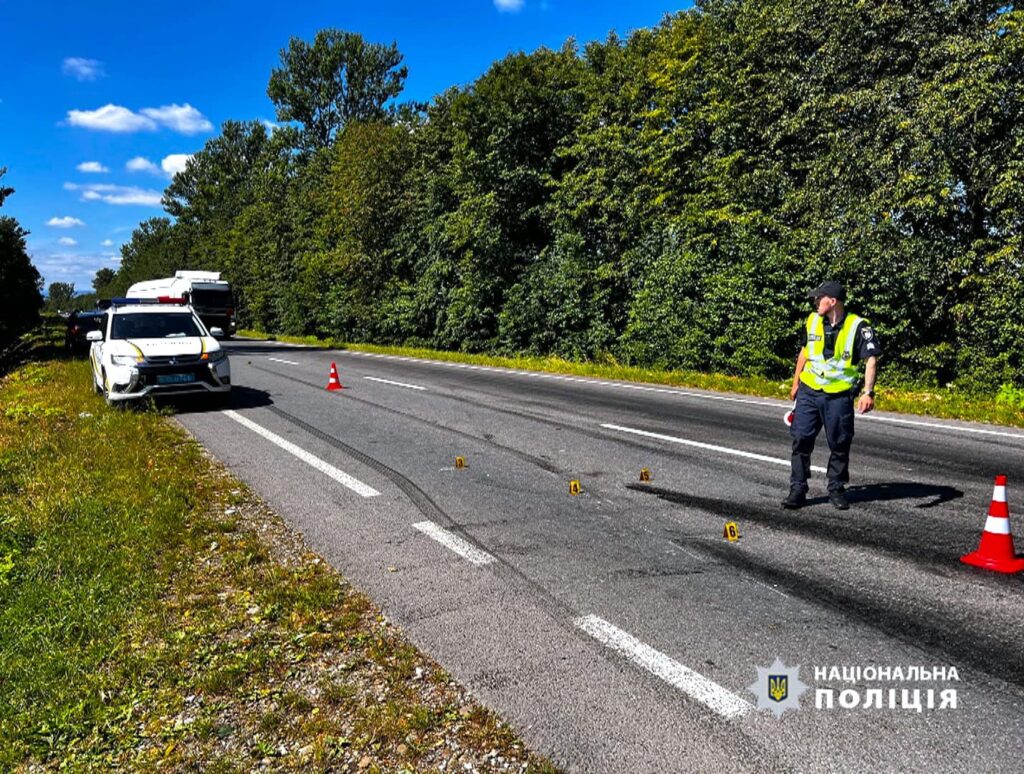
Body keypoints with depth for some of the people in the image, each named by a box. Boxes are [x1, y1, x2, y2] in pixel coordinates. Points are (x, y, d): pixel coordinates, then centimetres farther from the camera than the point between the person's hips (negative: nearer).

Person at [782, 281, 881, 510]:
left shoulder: (858, 326, -9)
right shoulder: (813, 321, 5)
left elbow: (871, 360, -13)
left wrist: (868, 392, -25)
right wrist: (795, 383, 19)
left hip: (839, 396, -3)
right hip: (808, 391, 3)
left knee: (840, 445, 7)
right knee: (801, 439, -1)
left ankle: (836, 490, 23)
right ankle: (798, 490, 7)